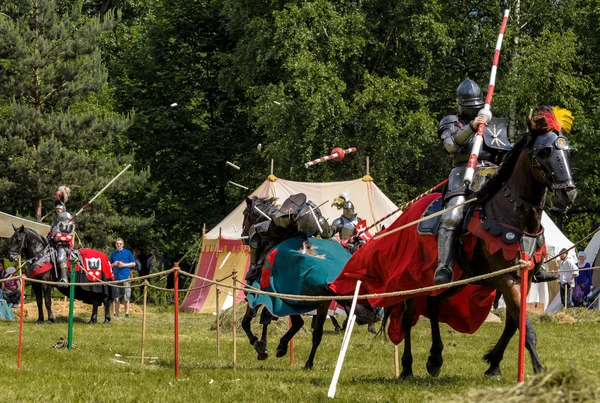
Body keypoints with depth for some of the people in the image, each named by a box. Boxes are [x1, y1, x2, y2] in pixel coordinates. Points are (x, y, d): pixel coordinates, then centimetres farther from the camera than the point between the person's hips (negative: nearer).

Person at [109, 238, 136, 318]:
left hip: (126, 276, -2)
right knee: (116, 298, 3)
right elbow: (109, 265, 17)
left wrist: (124, 265, -6)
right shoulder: (113, 254, 11)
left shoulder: (128, 253, 4)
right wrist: (114, 264, -4)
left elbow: (133, 264, 6)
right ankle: (116, 313, 11)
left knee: (126, 297, -4)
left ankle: (127, 313, 2)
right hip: (116, 277, 2)